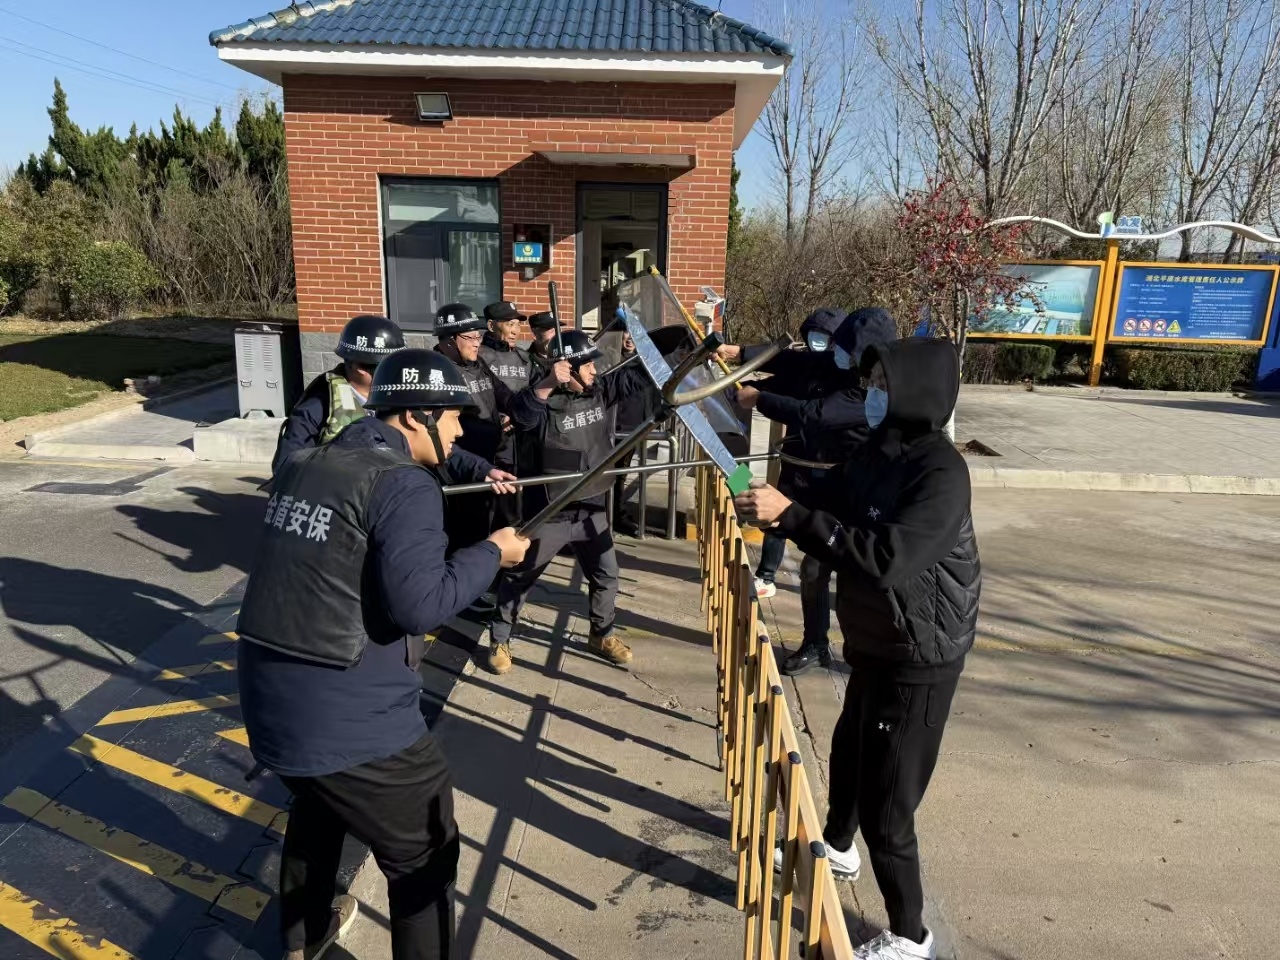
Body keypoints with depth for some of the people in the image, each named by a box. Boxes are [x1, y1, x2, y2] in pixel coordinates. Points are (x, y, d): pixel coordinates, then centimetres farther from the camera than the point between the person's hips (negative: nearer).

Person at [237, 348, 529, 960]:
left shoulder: (303, 467, 8)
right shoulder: (405, 485, -16)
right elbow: (418, 605, -23)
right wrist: (492, 554, -8)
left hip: (267, 704, 9)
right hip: (352, 723, -9)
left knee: (318, 806, 35)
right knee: (425, 858, 12)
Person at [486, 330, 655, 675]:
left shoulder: (603, 391, -2)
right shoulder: (545, 403, -18)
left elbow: (639, 373, -2)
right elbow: (519, 414, -37)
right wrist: (548, 384, -48)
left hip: (592, 509, 5)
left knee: (606, 575, 15)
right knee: (519, 577, 10)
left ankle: (601, 635, 37)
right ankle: (499, 640, 27)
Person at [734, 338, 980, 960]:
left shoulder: (941, 472, -25)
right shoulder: (878, 450, 1)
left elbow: (887, 558, -36)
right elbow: (830, 513, 8)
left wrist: (790, 513, -35)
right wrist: (773, 509, -10)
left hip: (918, 658, -9)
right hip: (876, 642, 9)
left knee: (885, 803, 1)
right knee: (849, 752, 28)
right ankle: (837, 849, 55)